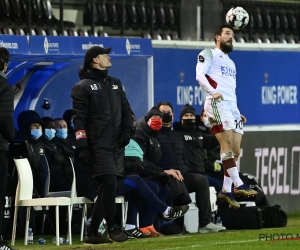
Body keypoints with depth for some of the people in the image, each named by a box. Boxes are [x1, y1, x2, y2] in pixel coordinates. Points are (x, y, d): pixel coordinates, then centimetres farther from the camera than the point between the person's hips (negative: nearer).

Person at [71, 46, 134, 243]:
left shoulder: (115, 83, 20)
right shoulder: (83, 87, 0)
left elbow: (126, 109, 21)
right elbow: (79, 118, -7)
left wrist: (127, 129, 3)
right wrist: (82, 146, -15)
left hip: (117, 144, 6)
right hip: (98, 144, -6)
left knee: (109, 186, 3)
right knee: (109, 183, -16)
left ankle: (92, 232, 8)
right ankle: (112, 228, -7)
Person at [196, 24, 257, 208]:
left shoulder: (231, 63, 31)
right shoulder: (209, 54, 8)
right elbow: (200, 75, -7)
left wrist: (237, 112, 19)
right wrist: (212, 92, -21)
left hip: (232, 106, 8)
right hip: (217, 103, -8)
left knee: (236, 151, 1)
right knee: (227, 144, -19)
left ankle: (226, 190, 3)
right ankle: (238, 185, -27)